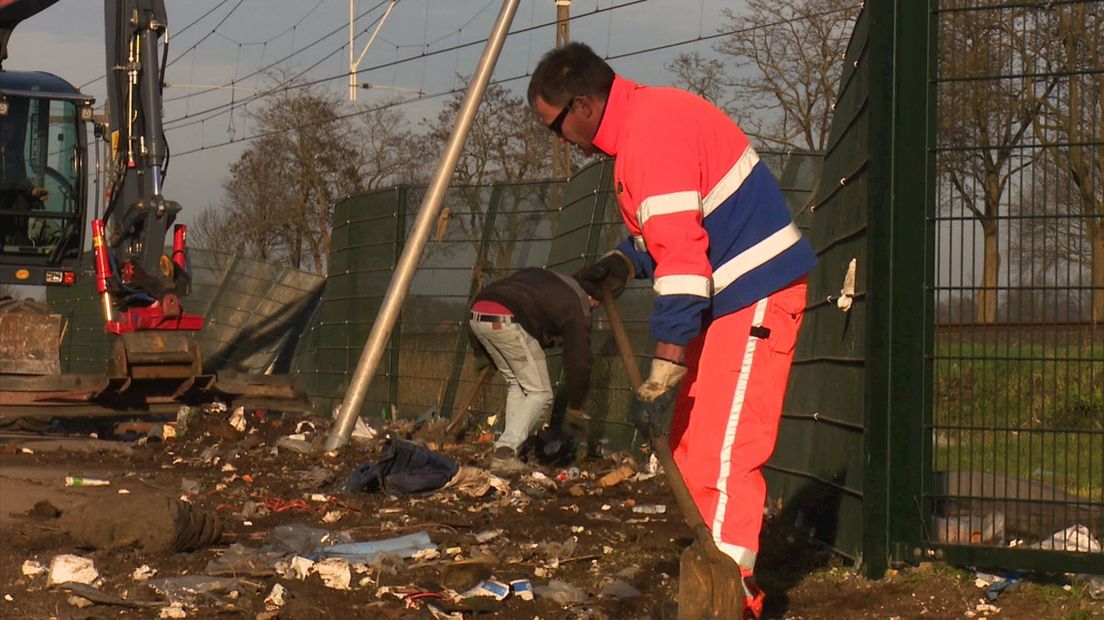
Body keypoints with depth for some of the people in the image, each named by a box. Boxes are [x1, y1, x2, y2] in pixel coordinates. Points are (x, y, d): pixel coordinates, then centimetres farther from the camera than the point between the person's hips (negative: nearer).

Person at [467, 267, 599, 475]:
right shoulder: (577, 305, 14)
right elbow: (578, 361, 13)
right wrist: (575, 409, 25)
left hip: (477, 314, 7)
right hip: (507, 322, -7)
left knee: (516, 384, 23)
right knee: (539, 393, 6)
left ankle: (507, 450, 13)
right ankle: (504, 452, -9)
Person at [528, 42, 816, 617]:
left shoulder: (653, 130, -20)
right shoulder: (648, 118, 12)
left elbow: (682, 251, -24)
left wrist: (667, 358, -22)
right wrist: (626, 260, 8)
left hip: (756, 295, -11)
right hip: (730, 295, 11)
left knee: (722, 451, -13)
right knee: (691, 444, 12)